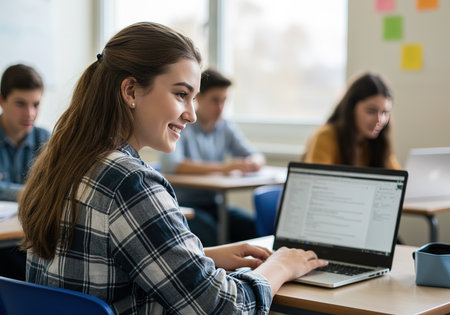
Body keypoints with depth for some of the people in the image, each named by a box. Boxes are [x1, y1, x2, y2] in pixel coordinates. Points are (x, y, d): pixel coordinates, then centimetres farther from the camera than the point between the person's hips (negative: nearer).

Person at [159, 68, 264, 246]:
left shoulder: (225, 128, 12)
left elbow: (258, 157, 11)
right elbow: (170, 165, -24)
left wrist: (253, 162, -17)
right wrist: (222, 167, -31)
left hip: (214, 204, 5)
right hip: (183, 204, -5)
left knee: (251, 227, -23)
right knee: (209, 232, -34)